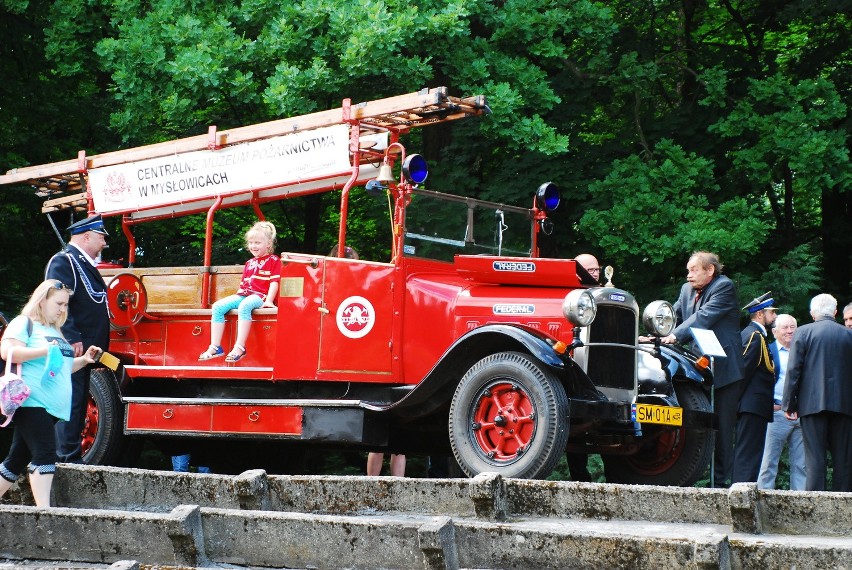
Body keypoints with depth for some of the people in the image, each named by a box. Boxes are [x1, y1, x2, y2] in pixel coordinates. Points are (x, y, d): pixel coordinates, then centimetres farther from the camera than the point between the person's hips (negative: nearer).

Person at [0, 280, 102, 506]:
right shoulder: (24, 323, -2)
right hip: (31, 402, -8)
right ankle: (44, 512, -22)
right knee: (44, 453, -17)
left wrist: (83, 360, 16)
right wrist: (45, 351, -22)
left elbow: (62, 368, 33)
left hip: (52, 408, 8)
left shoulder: (55, 331, 25)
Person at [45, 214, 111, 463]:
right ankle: (68, 458, -10)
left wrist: (98, 349, 19)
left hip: (84, 349, 10)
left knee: (79, 403, 10)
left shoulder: (86, 264, 21)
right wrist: (72, 340, -26)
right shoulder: (63, 261, -10)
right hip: (71, 349, -10)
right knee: (71, 402, -10)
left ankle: (73, 456, 14)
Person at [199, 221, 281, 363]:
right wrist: (236, 298, 11)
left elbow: (274, 282, -7)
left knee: (244, 306, -40)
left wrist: (269, 300, -18)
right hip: (243, 295, 7)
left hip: (259, 296, -7)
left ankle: (239, 347, -43)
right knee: (218, 306, -16)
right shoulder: (249, 263, 26)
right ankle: (215, 347, -22)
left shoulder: (274, 261, 4)